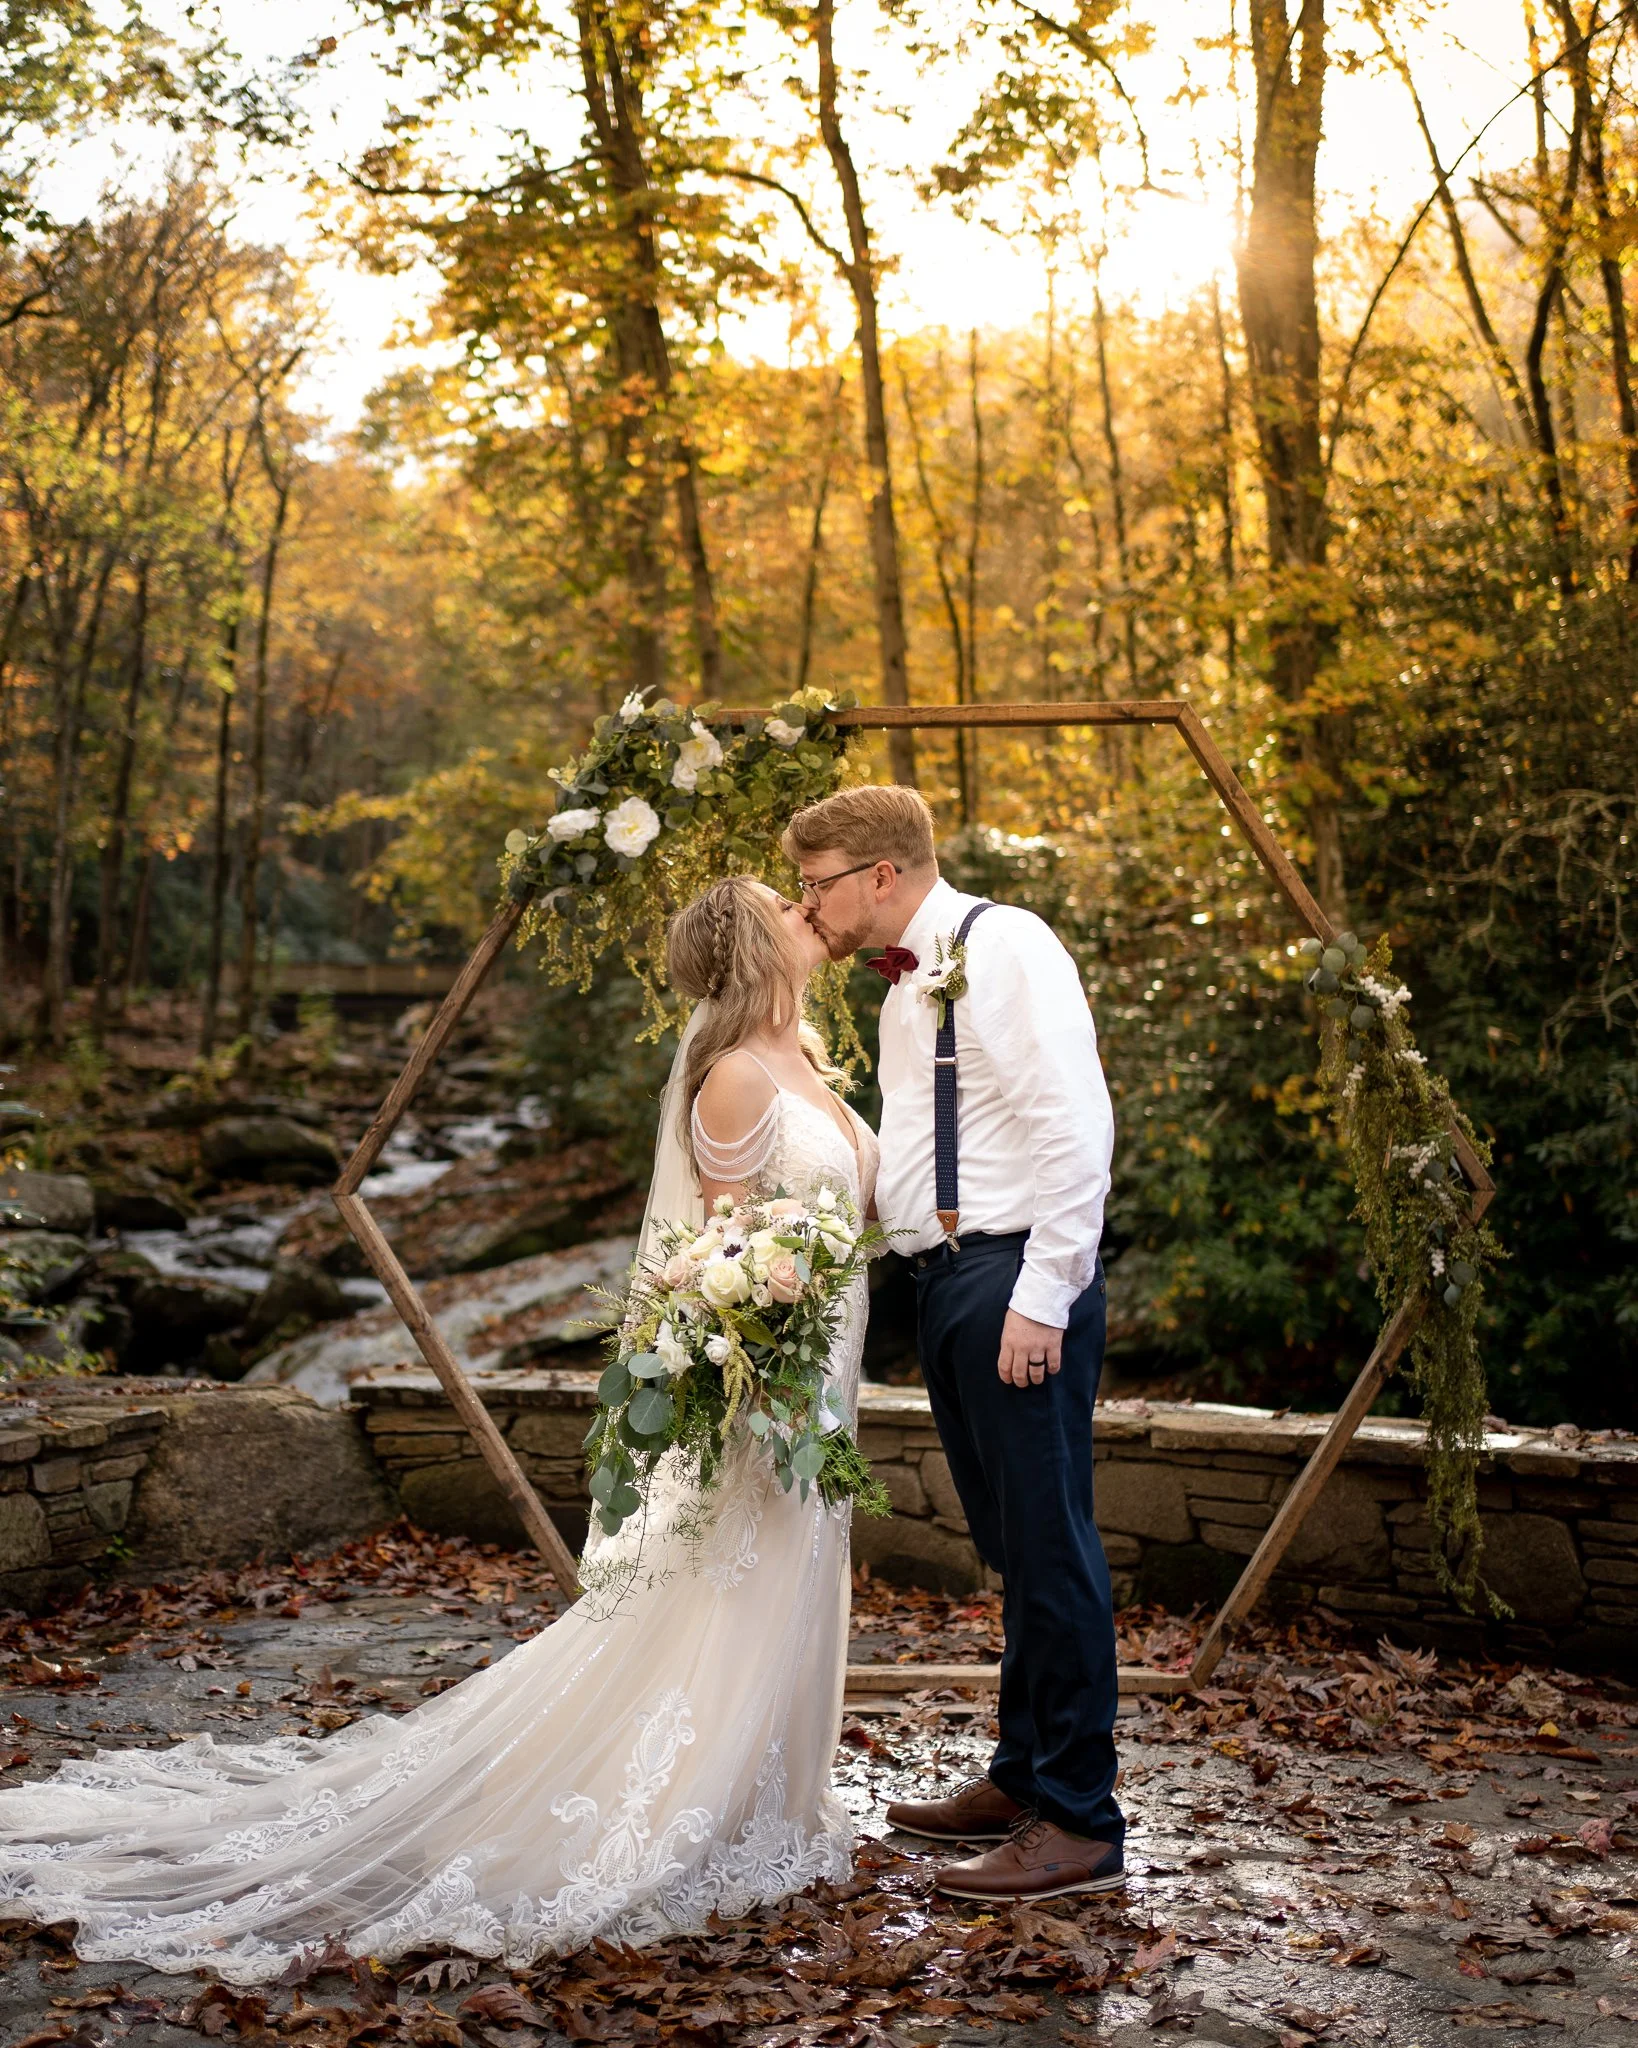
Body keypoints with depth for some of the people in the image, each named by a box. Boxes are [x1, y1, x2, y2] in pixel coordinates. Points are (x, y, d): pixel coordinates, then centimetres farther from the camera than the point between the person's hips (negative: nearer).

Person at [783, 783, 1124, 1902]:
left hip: (1017, 1276, -9)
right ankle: (1023, 1778, 27)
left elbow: (1077, 1128, -18)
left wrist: (1041, 1296, -21)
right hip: (946, 1280, 9)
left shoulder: (1005, 947, -10)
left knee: (1050, 1546, -5)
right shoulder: (907, 981, 19)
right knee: (1011, 1547, 16)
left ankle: (1081, 1821, 2)